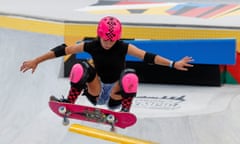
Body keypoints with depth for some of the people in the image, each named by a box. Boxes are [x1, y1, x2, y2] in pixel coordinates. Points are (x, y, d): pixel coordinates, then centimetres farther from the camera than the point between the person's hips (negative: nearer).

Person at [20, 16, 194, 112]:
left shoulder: (124, 48, -13)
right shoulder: (91, 46, -11)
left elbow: (147, 56, -24)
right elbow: (63, 50, -11)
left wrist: (173, 64, -36)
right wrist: (36, 61, -15)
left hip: (115, 96, -1)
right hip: (96, 93, 1)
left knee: (130, 76, -31)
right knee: (81, 68, -26)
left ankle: (125, 112, -16)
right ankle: (68, 104, -16)